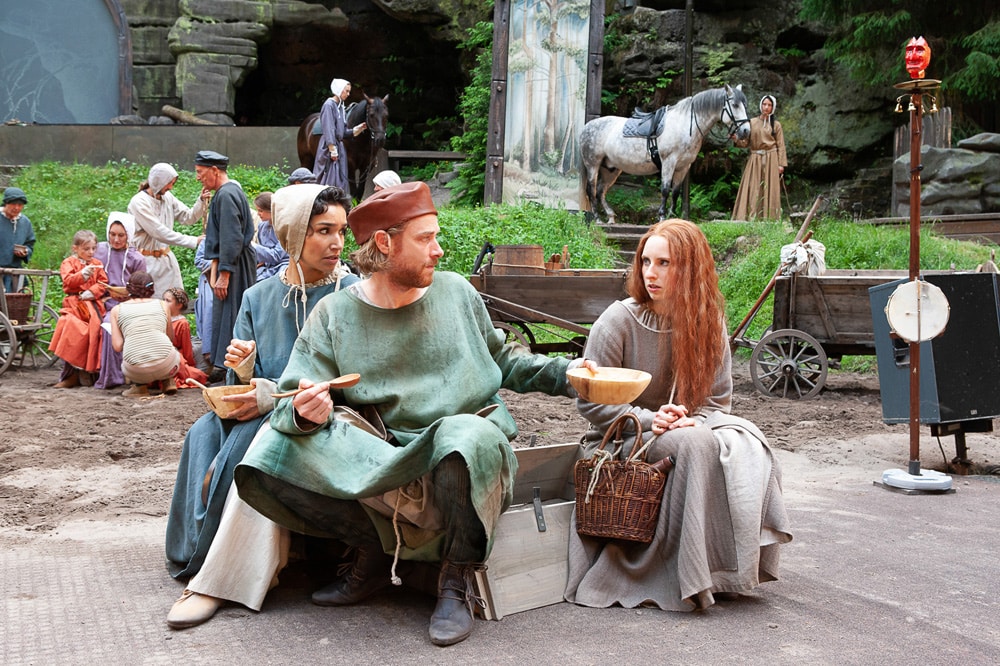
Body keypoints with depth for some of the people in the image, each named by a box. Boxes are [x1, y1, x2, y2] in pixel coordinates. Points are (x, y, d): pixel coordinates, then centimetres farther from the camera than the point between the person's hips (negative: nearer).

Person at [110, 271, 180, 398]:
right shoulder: (162, 304, 15)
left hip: (135, 371, 0)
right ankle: (168, 381, 15)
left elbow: (117, 346, 5)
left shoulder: (117, 310, 13)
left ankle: (140, 385, 12)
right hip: (165, 366, 0)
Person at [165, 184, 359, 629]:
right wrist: (242, 368, -15)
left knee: (253, 435, -32)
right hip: (261, 415, 5)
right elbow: (248, 388, 10)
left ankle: (219, 580, -24)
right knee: (205, 432, -25)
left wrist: (276, 394, -17)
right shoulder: (258, 298, 10)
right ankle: (200, 554, -16)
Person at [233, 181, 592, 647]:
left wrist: (564, 374, 5)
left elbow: (502, 360, 19)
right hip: (383, 458, 1)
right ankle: (375, 550, -1)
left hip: (469, 435, 0)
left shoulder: (456, 291, 5)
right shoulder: (334, 315, 0)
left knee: (465, 435, -39)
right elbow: (291, 403, -5)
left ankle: (457, 581, -12)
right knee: (275, 453, -21)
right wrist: (305, 413, -29)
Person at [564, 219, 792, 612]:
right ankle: (690, 577, -24)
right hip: (618, 443, -4)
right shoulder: (618, 321, -11)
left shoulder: (709, 323, 1)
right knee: (692, 444, -33)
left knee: (745, 443, -25)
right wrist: (650, 420, -23)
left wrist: (692, 421, -20)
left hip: (686, 430, 4)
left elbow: (718, 399, 3)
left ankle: (736, 559, -15)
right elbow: (590, 402, -10)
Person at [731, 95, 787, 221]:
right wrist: (736, 139, -15)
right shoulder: (752, 123, 7)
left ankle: (768, 219, 1)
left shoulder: (776, 125, 6)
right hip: (755, 160, 1)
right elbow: (745, 143, 5)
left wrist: (781, 164, -5)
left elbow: (781, 146, 3)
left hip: (771, 160, -1)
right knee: (752, 190, -4)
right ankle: (751, 218, -5)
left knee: (769, 191, -1)